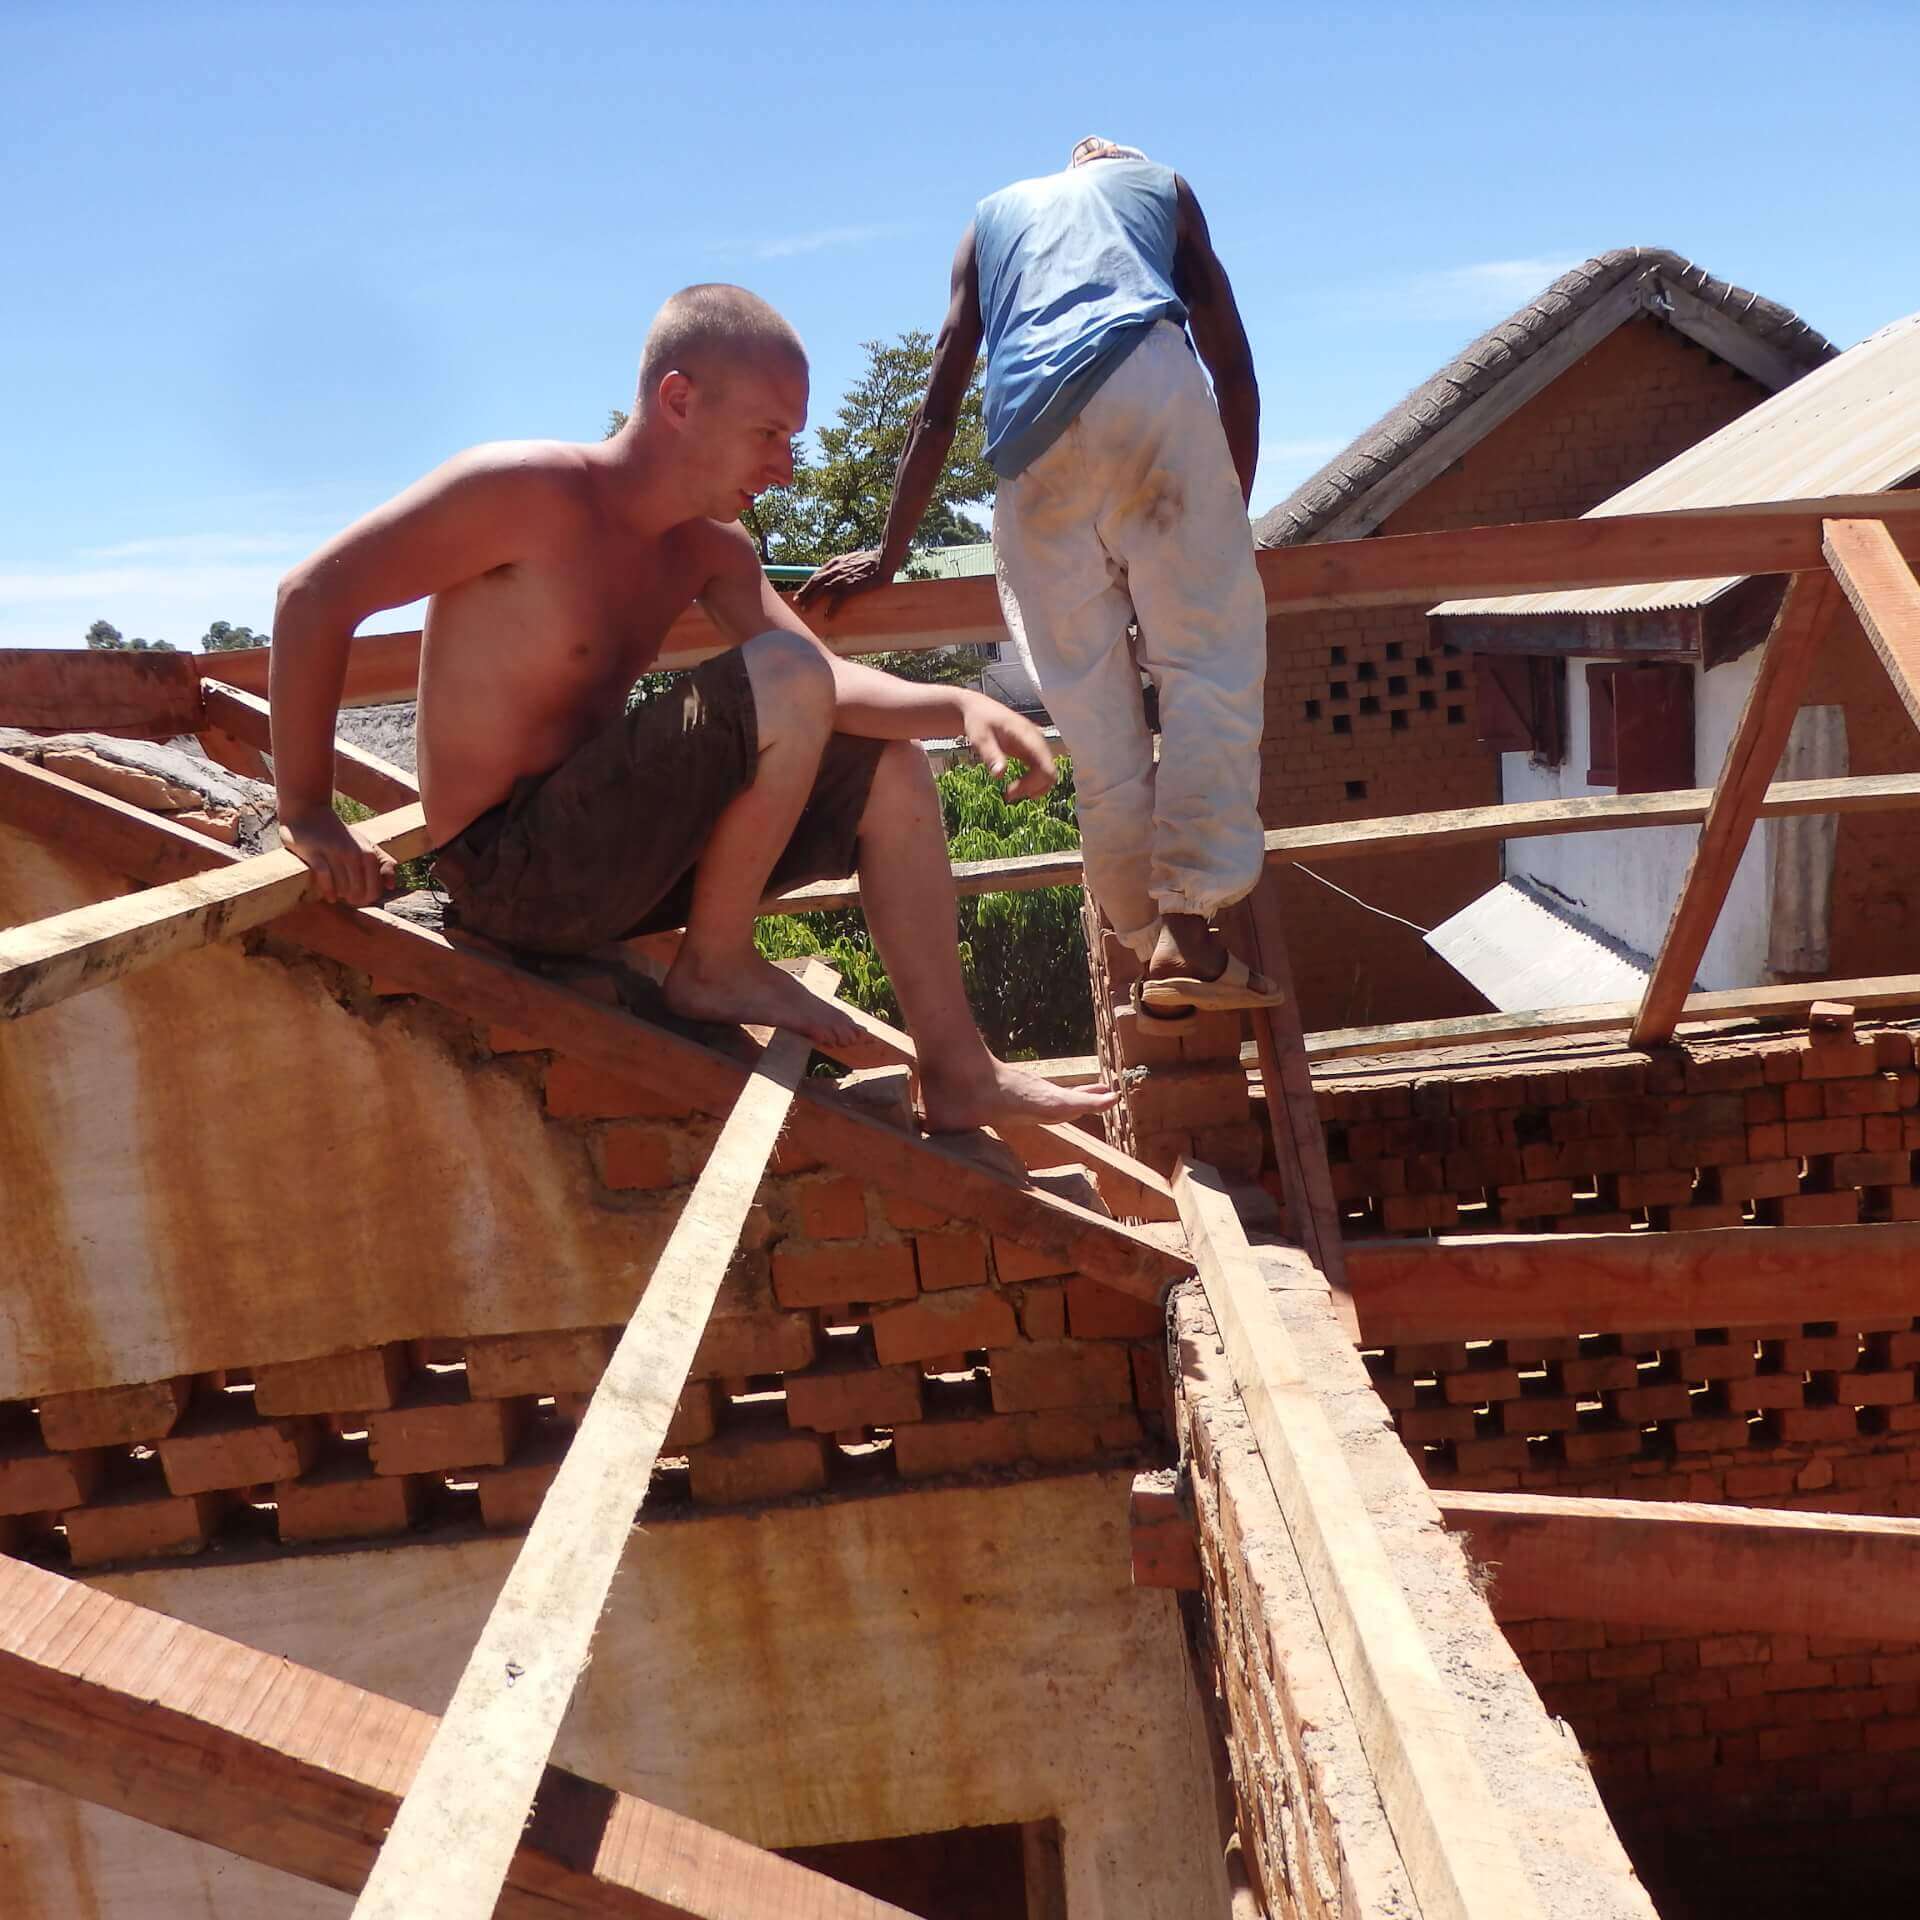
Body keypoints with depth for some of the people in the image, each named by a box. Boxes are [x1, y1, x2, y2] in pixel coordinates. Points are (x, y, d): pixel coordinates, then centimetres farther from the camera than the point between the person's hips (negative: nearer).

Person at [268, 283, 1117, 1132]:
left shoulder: (709, 546, 8)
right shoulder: (525, 490, -15)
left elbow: (827, 688, 3)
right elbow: (313, 596, -15)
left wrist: (959, 705, -16)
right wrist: (307, 815, -16)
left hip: (600, 857, 9)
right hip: (508, 871, -8)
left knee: (889, 769, 6)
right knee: (785, 678, -22)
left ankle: (959, 1075, 5)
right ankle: (716, 967, -8)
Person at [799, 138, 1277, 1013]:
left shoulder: (992, 216, 35)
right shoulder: (1164, 187, 31)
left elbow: (938, 408, 27)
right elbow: (1235, 371, 21)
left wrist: (888, 554, 28)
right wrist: (1230, 520, 26)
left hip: (1029, 429, 2)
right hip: (1147, 382, -2)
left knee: (1091, 704, 3)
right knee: (1211, 659, -4)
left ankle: (1149, 940, 3)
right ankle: (1188, 921, -18)